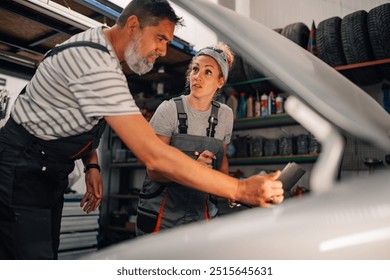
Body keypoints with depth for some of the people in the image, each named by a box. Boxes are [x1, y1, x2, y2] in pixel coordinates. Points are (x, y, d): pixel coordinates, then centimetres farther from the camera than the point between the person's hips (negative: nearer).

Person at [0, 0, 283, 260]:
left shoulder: (95, 44, 3)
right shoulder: (96, 65, -31)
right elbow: (154, 155, -37)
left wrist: (92, 164, 0)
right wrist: (240, 189, -34)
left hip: (49, 171, 9)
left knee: (47, 253, 13)